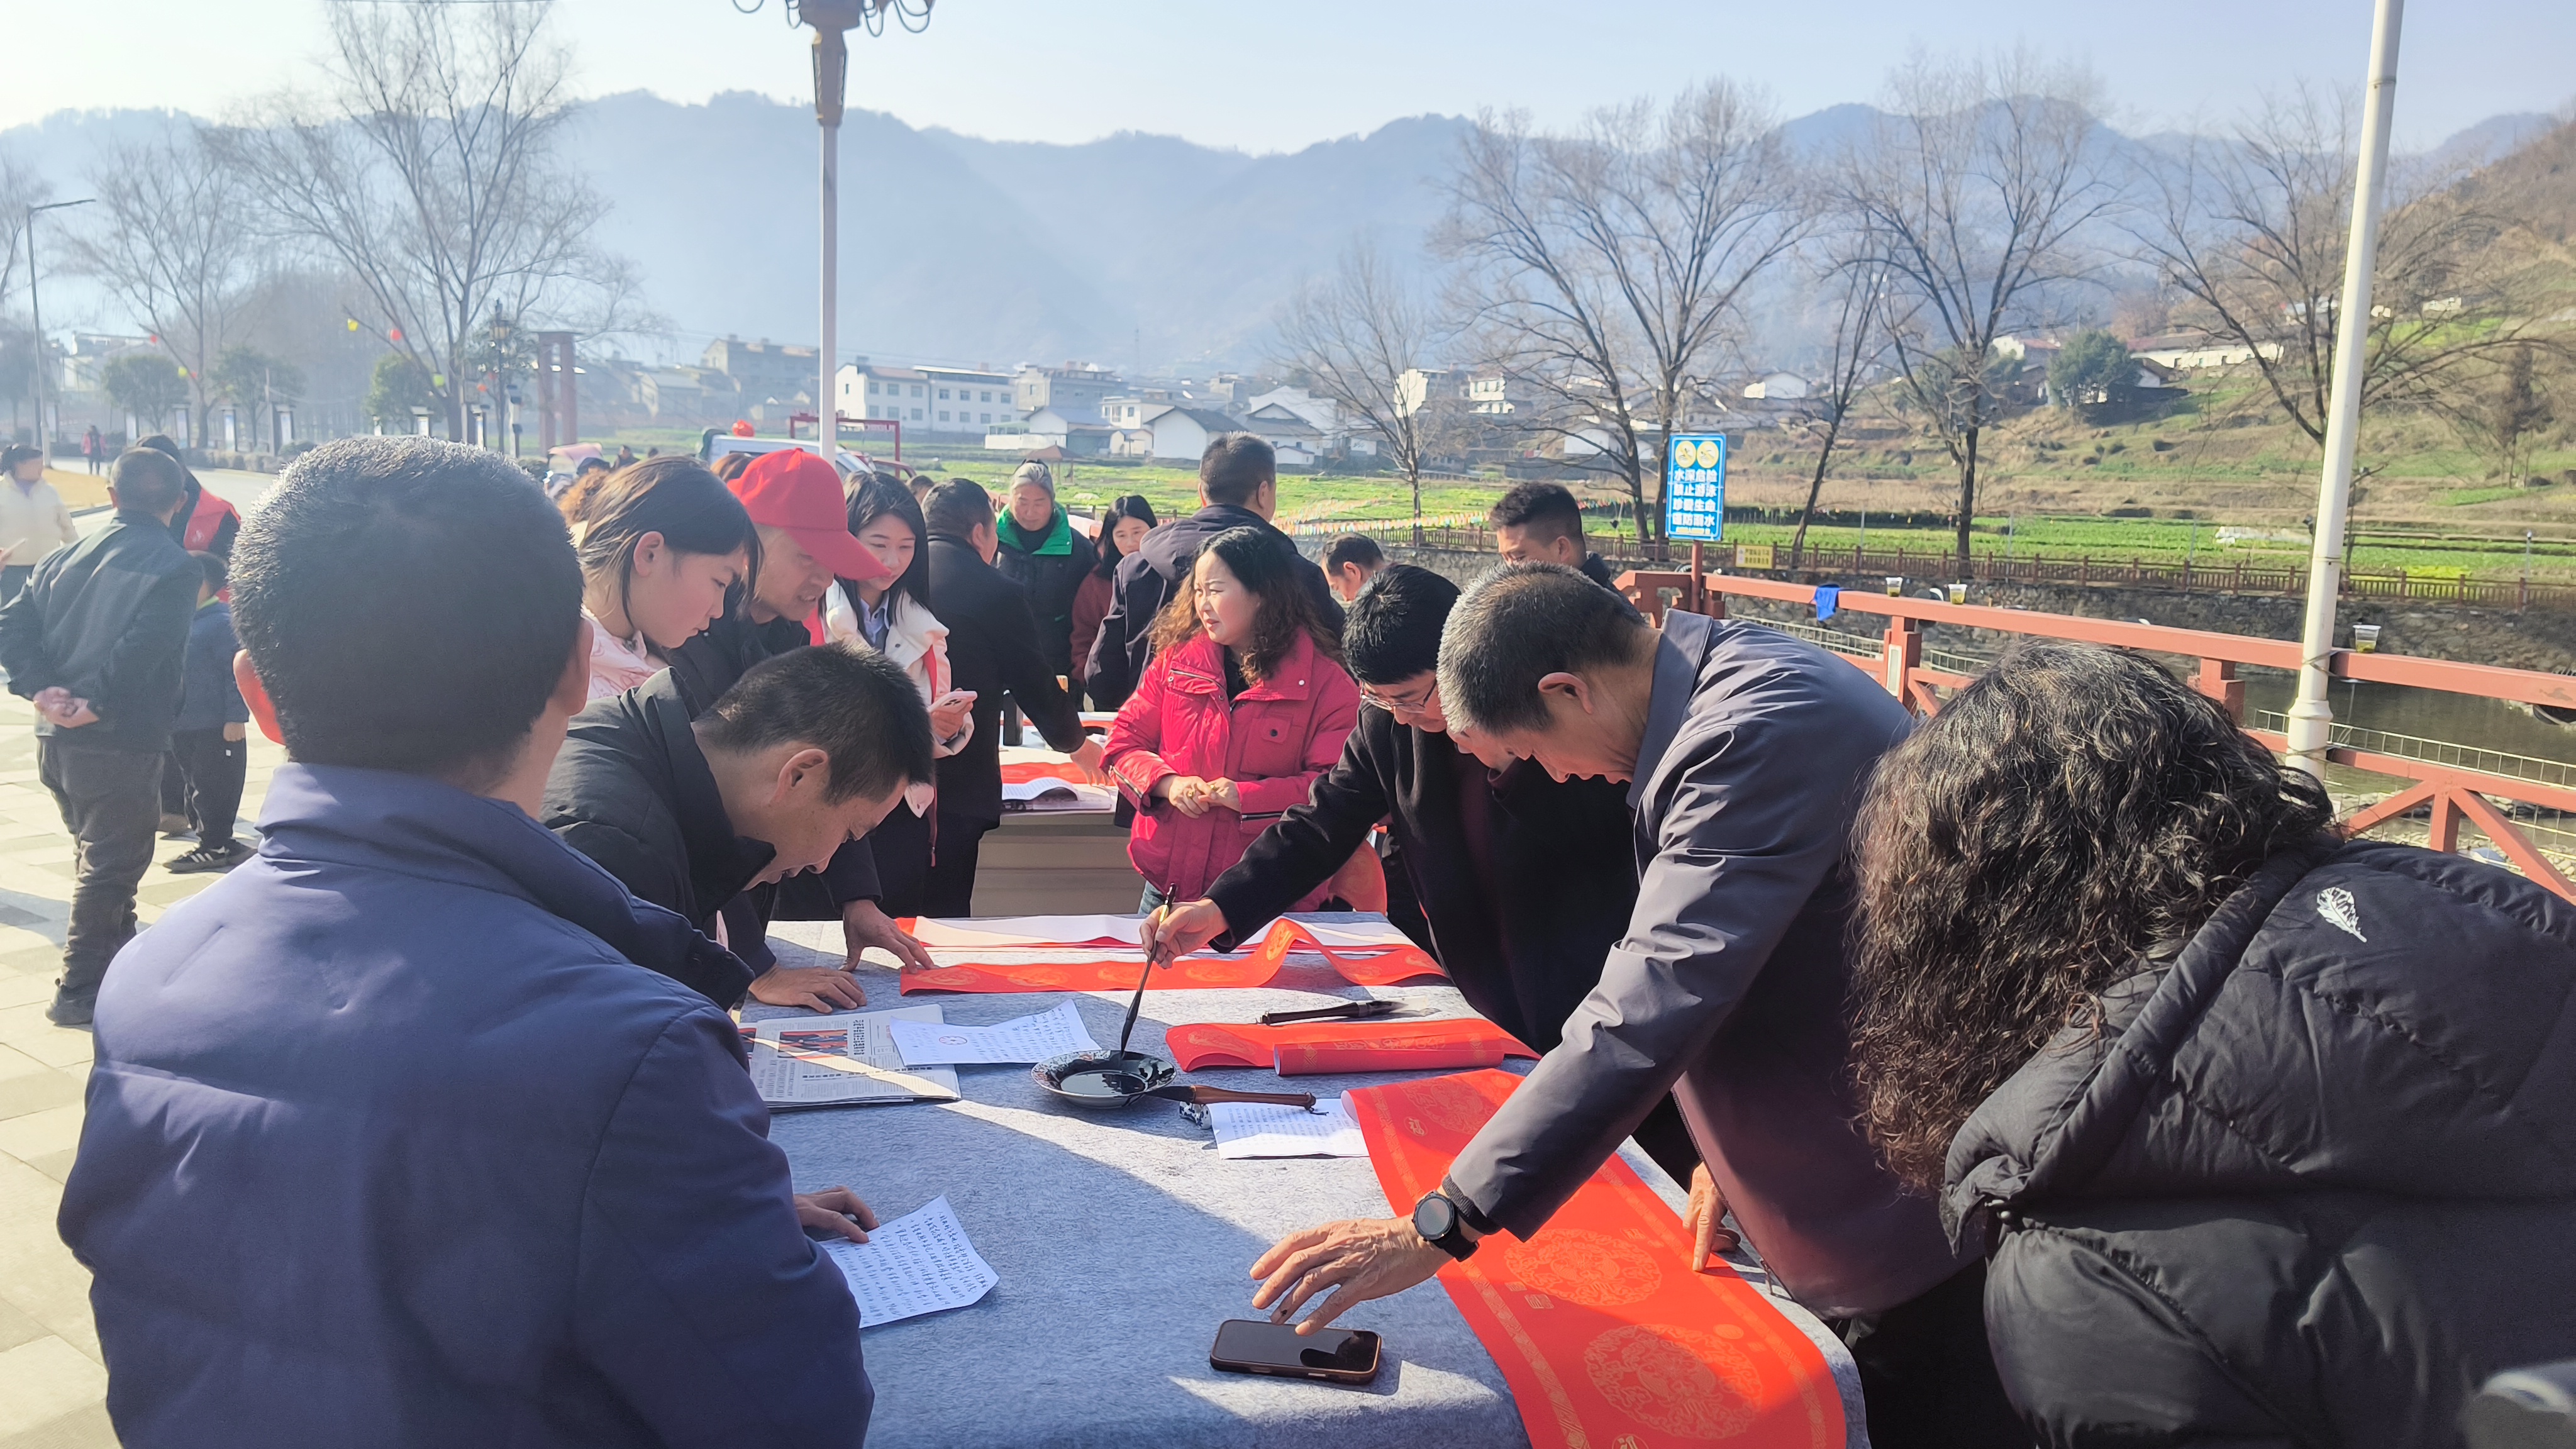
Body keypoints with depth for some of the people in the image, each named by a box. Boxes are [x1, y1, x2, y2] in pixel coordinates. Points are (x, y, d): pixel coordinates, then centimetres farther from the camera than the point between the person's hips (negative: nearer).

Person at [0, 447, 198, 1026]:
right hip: (120, 742, -7)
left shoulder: (65, 558, 10)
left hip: (55, 740, 7)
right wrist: (95, 703, -19)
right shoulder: (174, 567, -11)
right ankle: (80, 991, 10)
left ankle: (121, 955, 40)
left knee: (95, 854, 24)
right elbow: (142, 648, -23)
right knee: (111, 865, 5)